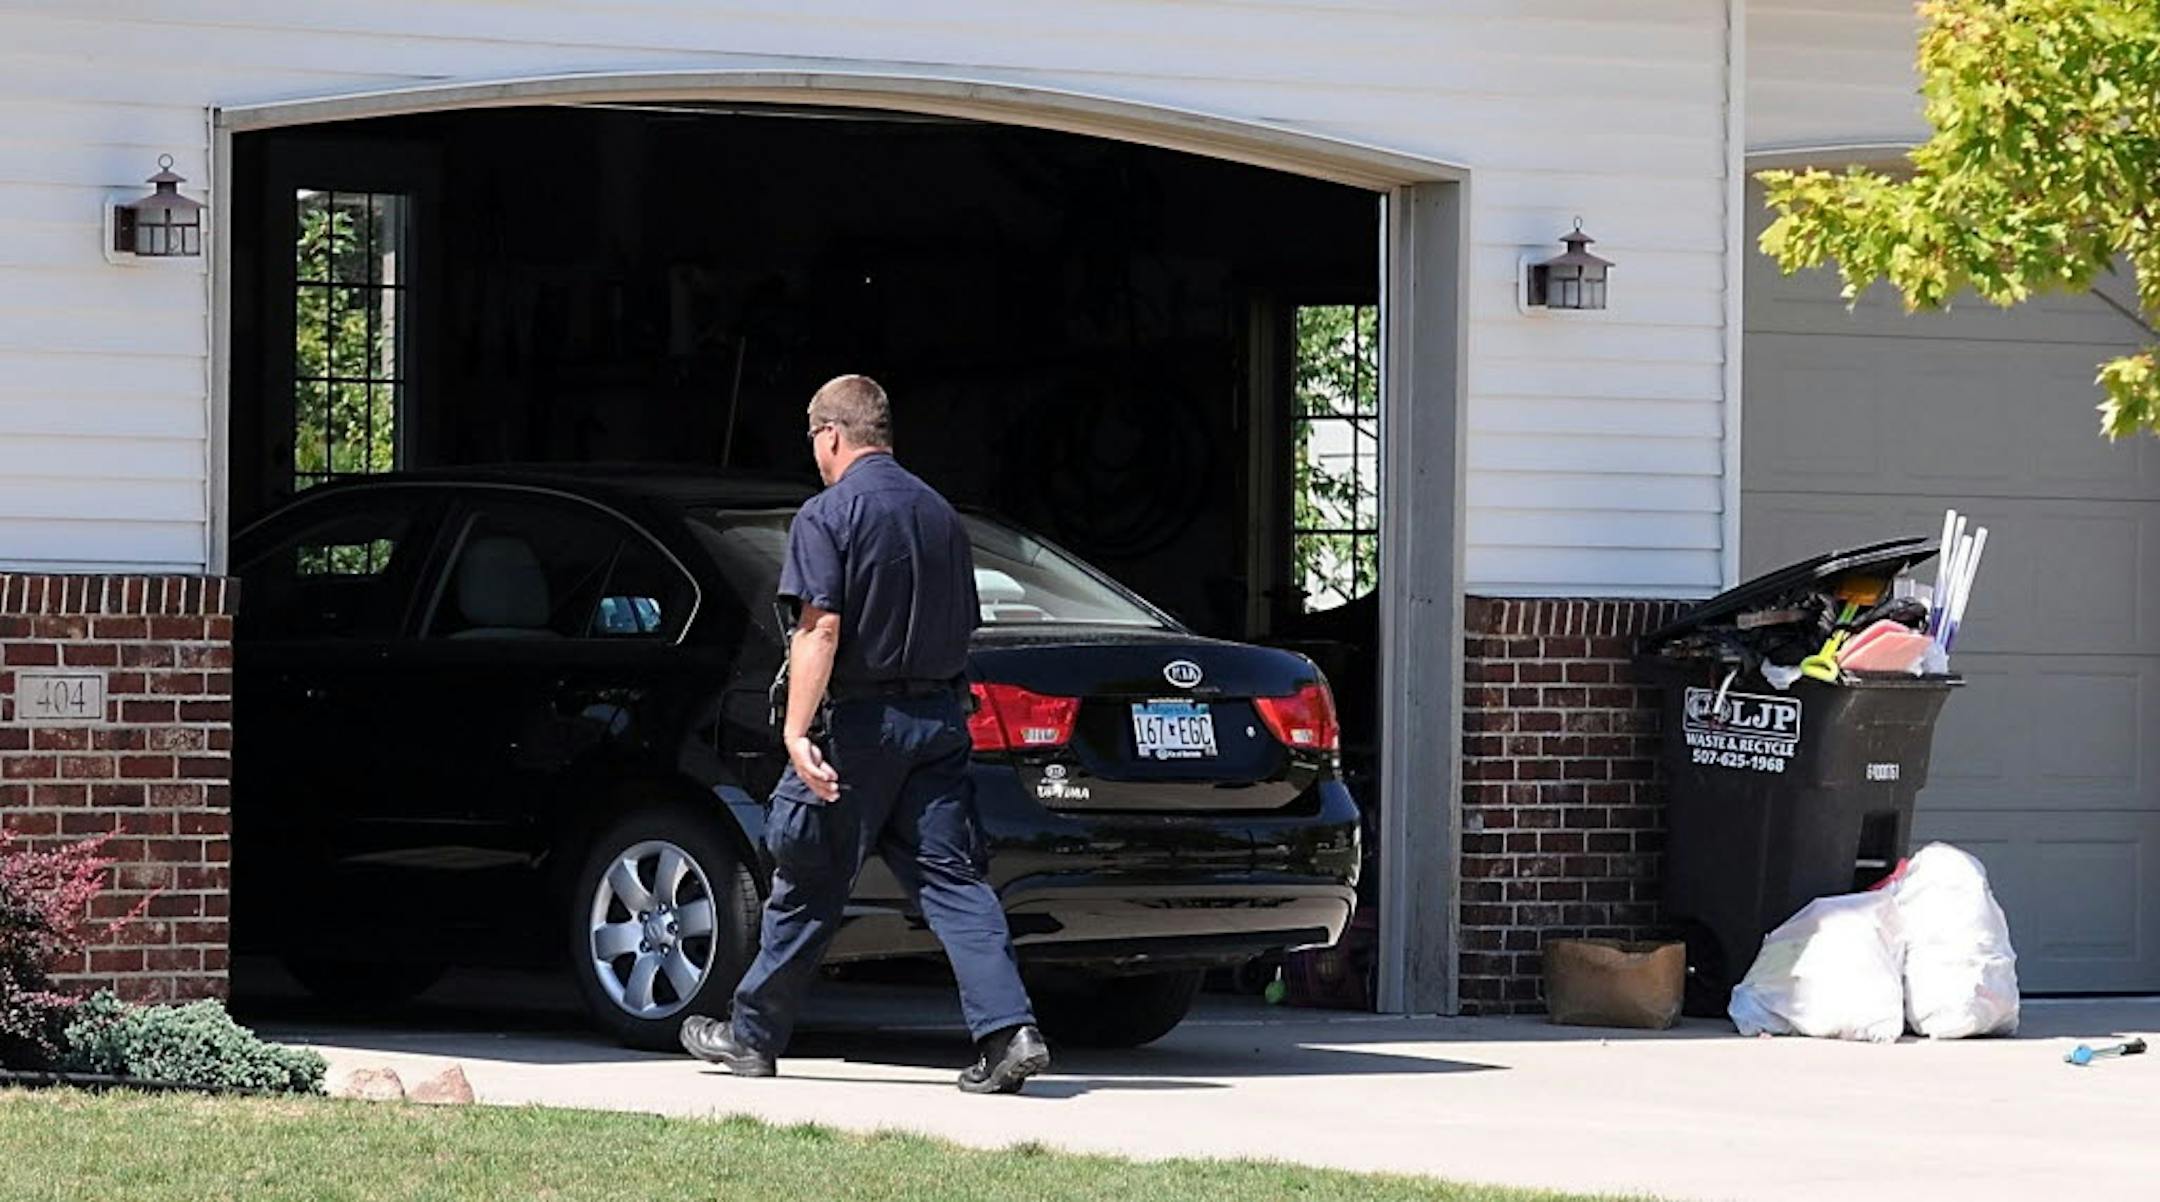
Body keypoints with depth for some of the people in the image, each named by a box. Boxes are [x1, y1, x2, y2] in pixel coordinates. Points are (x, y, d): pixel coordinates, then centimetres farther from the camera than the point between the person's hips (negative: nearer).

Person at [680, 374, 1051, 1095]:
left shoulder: (829, 515, -8)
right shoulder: (940, 514, 13)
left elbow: (820, 628, -18)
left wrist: (796, 731, -20)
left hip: (865, 720, -5)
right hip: (941, 718, 5)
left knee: (810, 885, 5)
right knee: (952, 878, 0)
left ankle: (753, 1035, 18)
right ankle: (1009, 1029, -16)